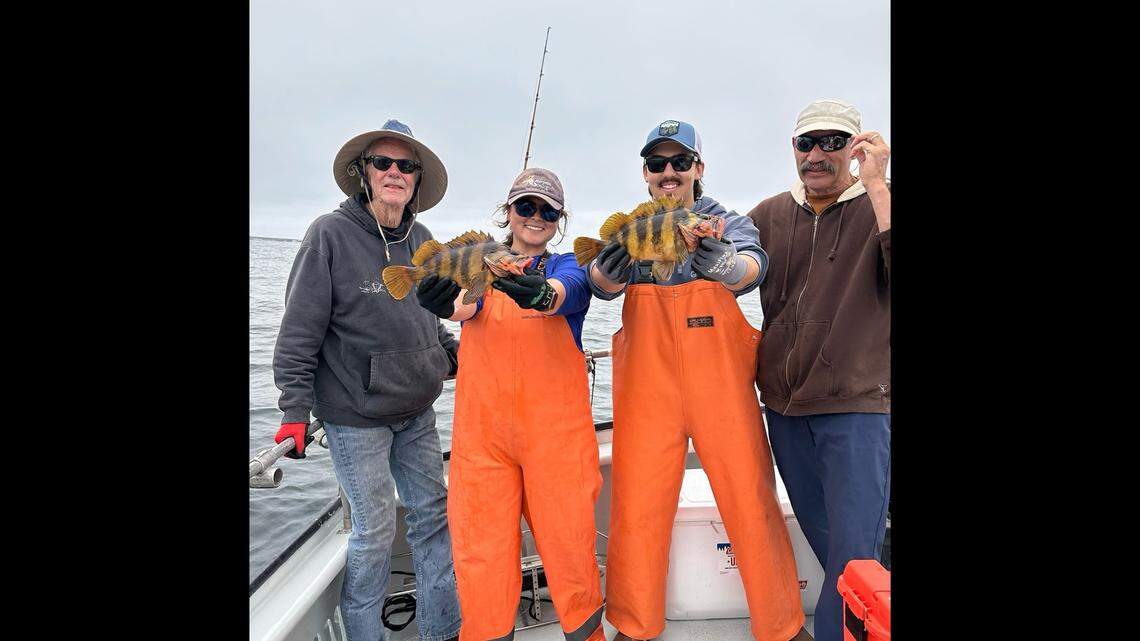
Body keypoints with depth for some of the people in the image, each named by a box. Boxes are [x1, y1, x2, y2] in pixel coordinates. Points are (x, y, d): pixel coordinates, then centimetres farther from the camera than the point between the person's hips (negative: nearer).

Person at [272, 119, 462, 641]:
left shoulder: (420, 239, 3)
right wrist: (295, 411, -13)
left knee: (433, 513, 13)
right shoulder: (331, 233, -12)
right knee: (375, 528, 4)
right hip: (355, 415, -6)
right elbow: (299, 332, -11)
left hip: (416, 410, 6)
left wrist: (459, 354, 5)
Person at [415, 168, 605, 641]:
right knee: (481, 545, 3)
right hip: (483, 426, 1)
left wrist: (542, 294, -40)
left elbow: (567, 292, -16)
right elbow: (468, 304, -12)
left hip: (556, 426, 0)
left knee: (569, 537, 3)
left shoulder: (568, 266, 9)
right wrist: (449, 300, -36)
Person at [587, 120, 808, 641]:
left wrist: (724, 264, -39)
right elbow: (604, 282, -10)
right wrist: (606, 268, -34)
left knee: (754, 504, 2)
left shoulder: (729, 224, 7)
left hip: (723, 387, 0)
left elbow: (751, 267, -15)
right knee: (636, 509, 4)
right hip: (647, 389, 1)